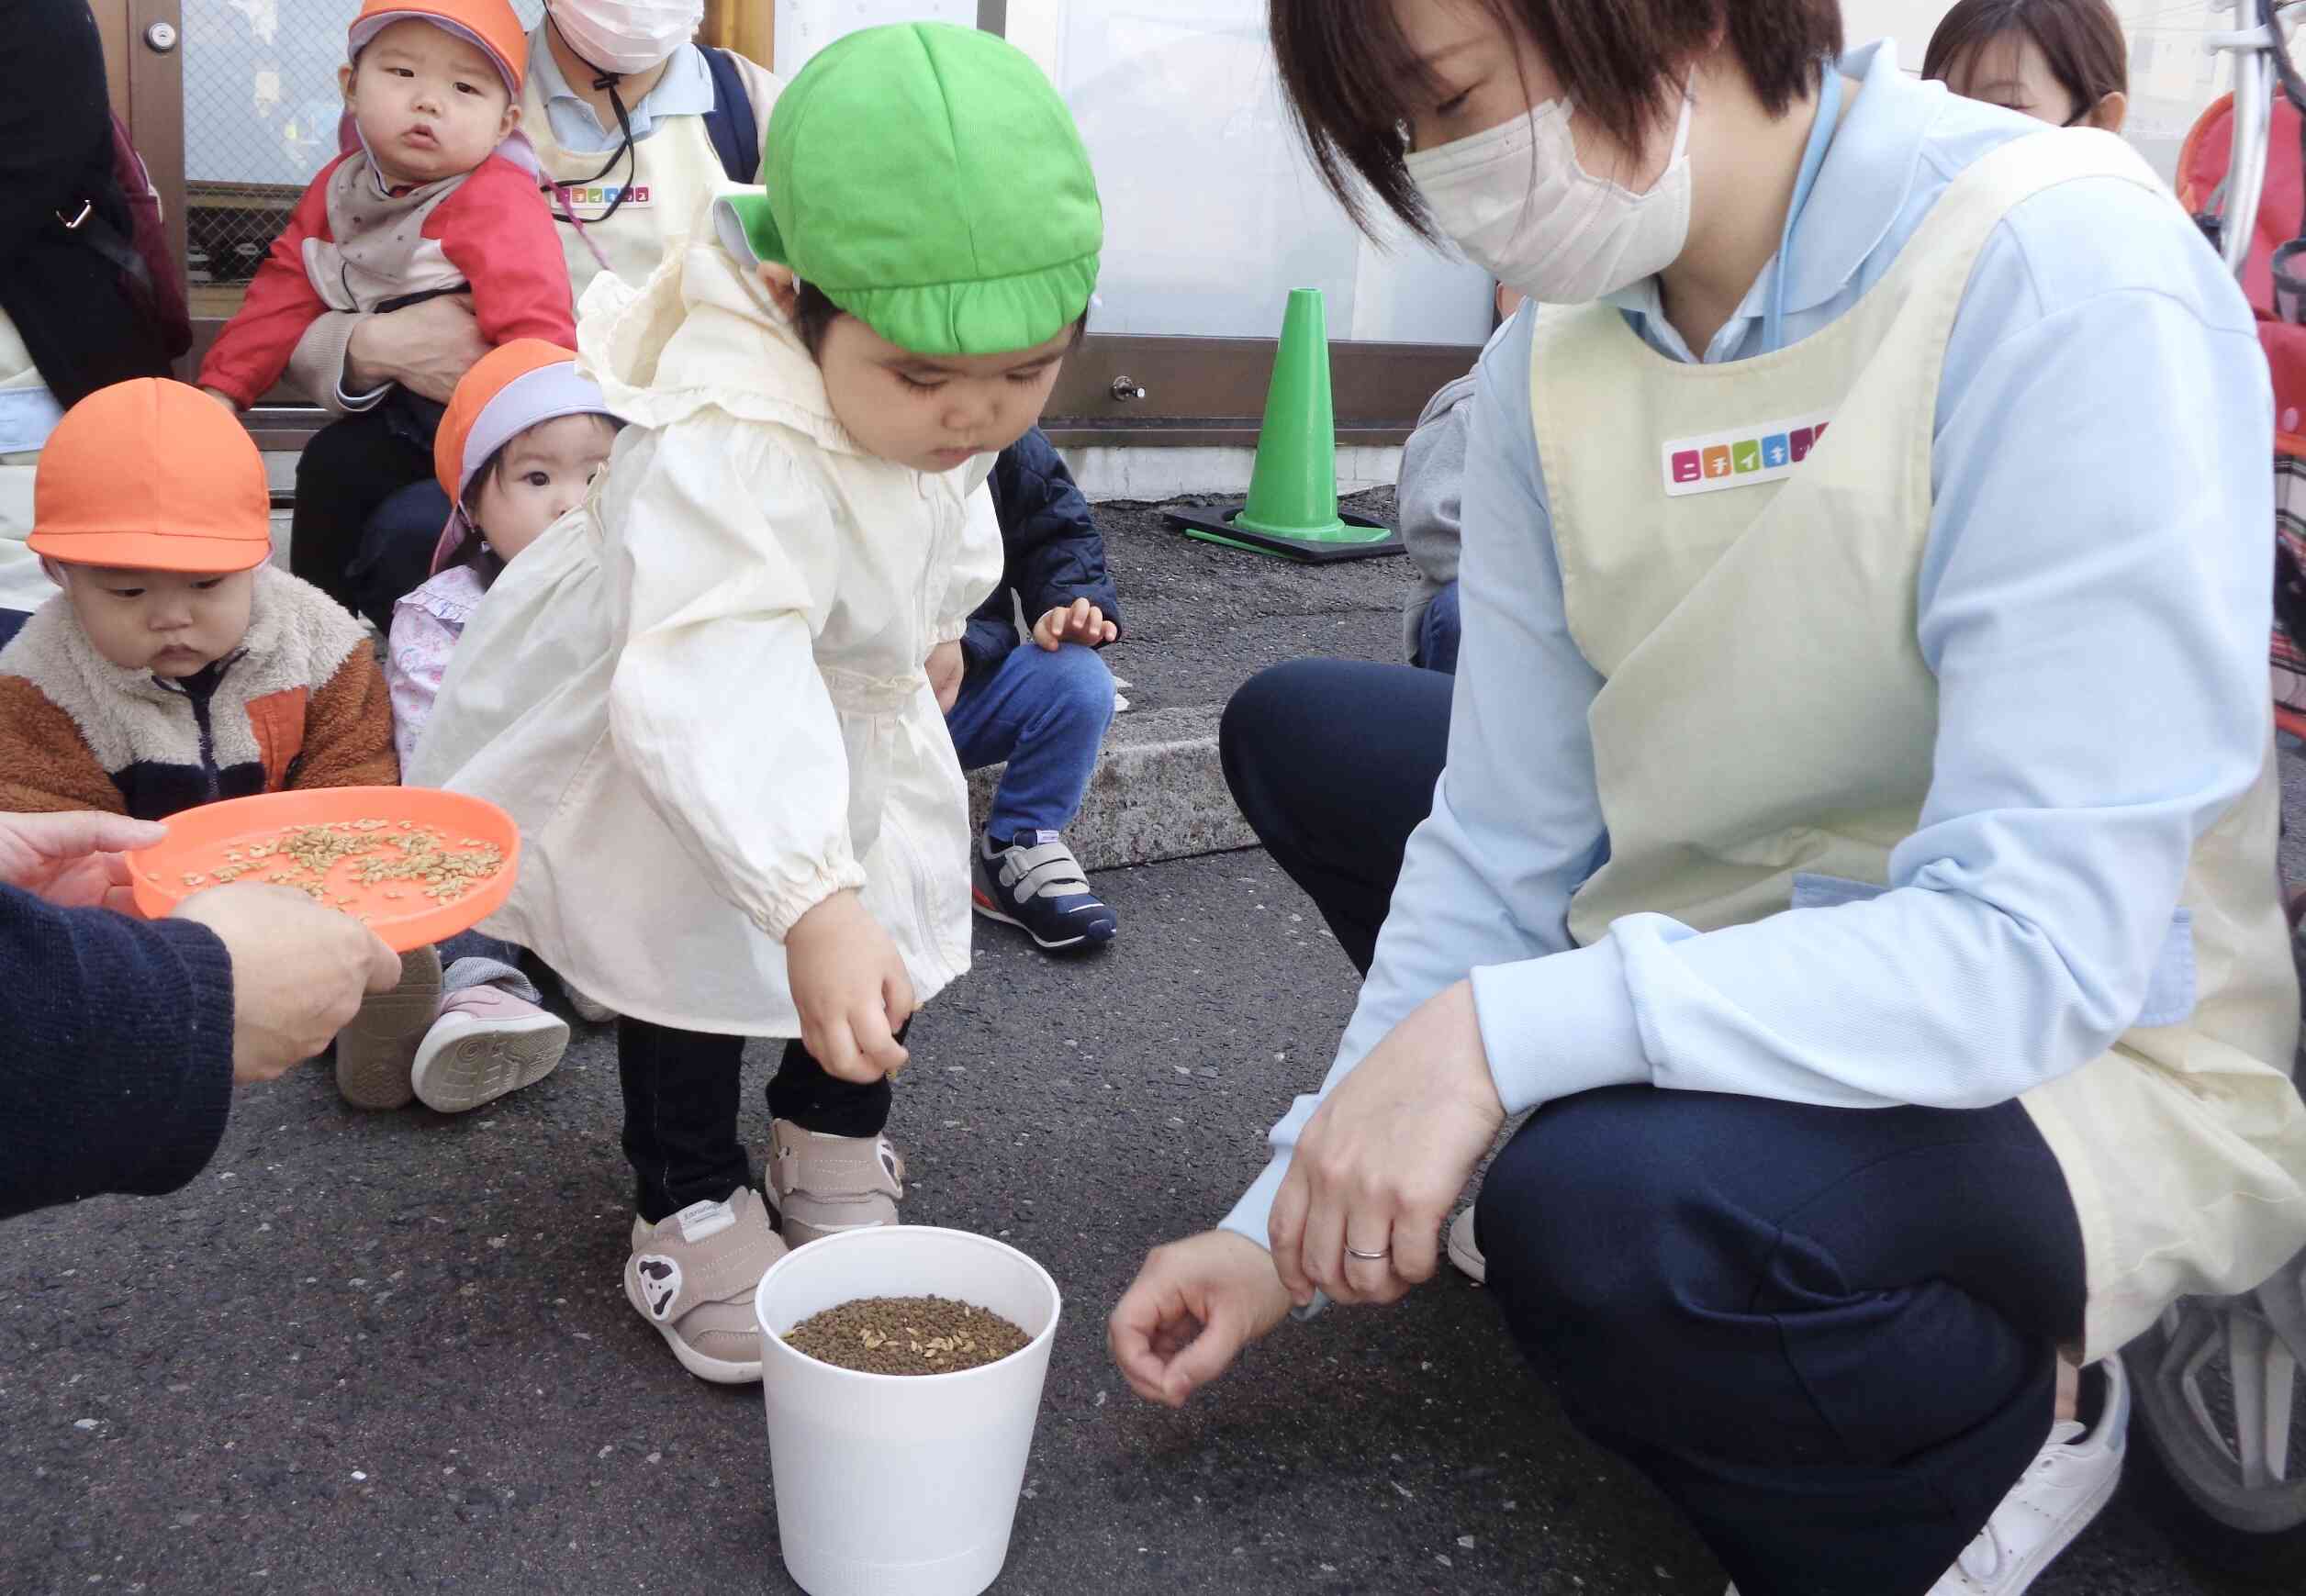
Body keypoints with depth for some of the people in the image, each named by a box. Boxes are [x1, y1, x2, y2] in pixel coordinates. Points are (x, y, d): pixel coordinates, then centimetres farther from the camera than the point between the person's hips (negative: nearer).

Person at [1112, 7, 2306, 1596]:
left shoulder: (2064, 275, -25)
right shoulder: (1556, 363, -5)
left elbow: (2043, 939, -31)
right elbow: (1509, 845, -4)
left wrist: (1498, 1029, -36)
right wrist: (1293, 1224, -6)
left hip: (2084, 1057, -6)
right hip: (1729, 967, 7)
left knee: (1613, 1207, -36)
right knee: (1303, 731, 10)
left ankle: (2003, 1431, -2)